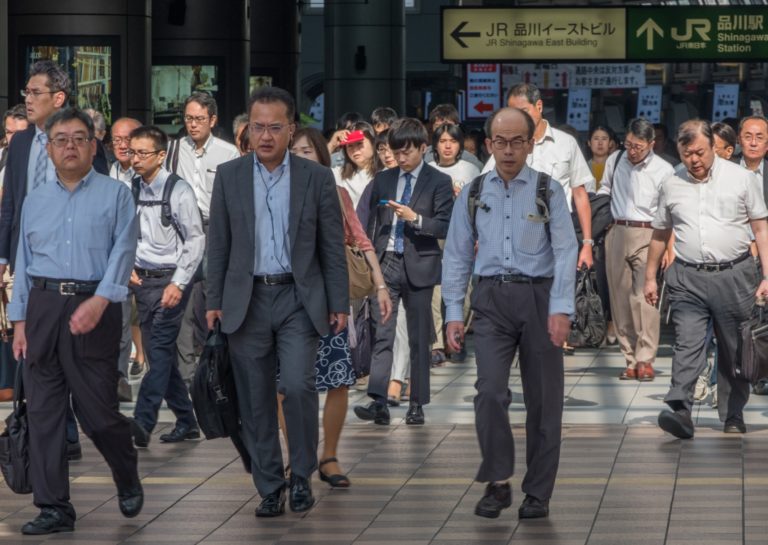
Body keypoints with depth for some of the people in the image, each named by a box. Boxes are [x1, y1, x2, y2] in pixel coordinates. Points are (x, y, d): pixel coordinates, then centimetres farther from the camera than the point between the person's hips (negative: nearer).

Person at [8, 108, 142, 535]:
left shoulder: (115, 195, 3)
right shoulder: (36, 201, 15)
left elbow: (122, 252, -8)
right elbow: (24, 263, 15)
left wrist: (98, 301, -22)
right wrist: (19, 321, 8)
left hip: (94, 310, -4)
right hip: (43, 307, 4)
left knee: (99, 410, -2)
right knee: (44, 412, 0)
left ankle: (128, 479, 27)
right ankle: (54, 508, 6)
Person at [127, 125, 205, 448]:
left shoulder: (178, 191, -10)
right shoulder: (131, 191, 6)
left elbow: (195, 240, -10)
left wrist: (178, 283, -16)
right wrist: (127, 267, 0)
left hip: (170, 280, -7)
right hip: (142, 280, 7)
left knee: (160, 348, -16)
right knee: (159, 352, 10)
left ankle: (143, 422, -25)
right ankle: (186, 422, 21)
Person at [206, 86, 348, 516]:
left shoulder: (317, 178, 0)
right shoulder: (229, 177, 4)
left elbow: (333, 246, 2)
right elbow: (219, 243, 7)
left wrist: (340, 303, 0)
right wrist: (214, 301, 4)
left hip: (299, 299, -2)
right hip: (247, 300, 2)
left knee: (298, 385, -16)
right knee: (256, 400, 4)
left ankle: (302, 475, 2)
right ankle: (270, 487, 13)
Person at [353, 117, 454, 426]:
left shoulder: (438, 182, 0)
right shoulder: (383, 180, 12)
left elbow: (446, 226, -5)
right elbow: (373, 222, 16)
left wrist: (416, 219, -20)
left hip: (418, 267, -2)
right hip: (385, 263, 2)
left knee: (419, 339, 5)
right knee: (381, 334, -9)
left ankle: (417, 404, 11)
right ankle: (378, 403, -15)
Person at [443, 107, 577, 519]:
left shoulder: (548, 191, 1)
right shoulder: (472, 194, 8)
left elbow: (565, 251, -6)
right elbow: (457, 256, 10)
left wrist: (561, 309, -17)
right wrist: (453, 312, 2)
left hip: (538, 296, -1)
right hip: (492, 298, 1)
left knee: (543, 397, 4)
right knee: (490, 391, -13)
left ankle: (538, 493, 14)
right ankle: (497, 484, 1)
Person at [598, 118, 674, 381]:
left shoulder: (664, 170, -3)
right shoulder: (615, 161, 8)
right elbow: (604, 191, 23)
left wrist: (669, 247, -6)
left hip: (647, 234, -4)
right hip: (616, 233, 4)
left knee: (645, 296, -16)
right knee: (620, 297, 3)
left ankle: (645, 360, -15)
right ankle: (630, 359, 8)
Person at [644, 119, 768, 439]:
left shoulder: (740, 178, 3)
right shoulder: (671, 186, 10)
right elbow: (660, 234, 20)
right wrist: (650, 277, 20)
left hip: (734, 276, -1)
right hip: (687, 278, 1)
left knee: (733, 350, 7)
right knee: (687, 345, -14)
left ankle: (733, 416, 18)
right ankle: (680, 411, -24)